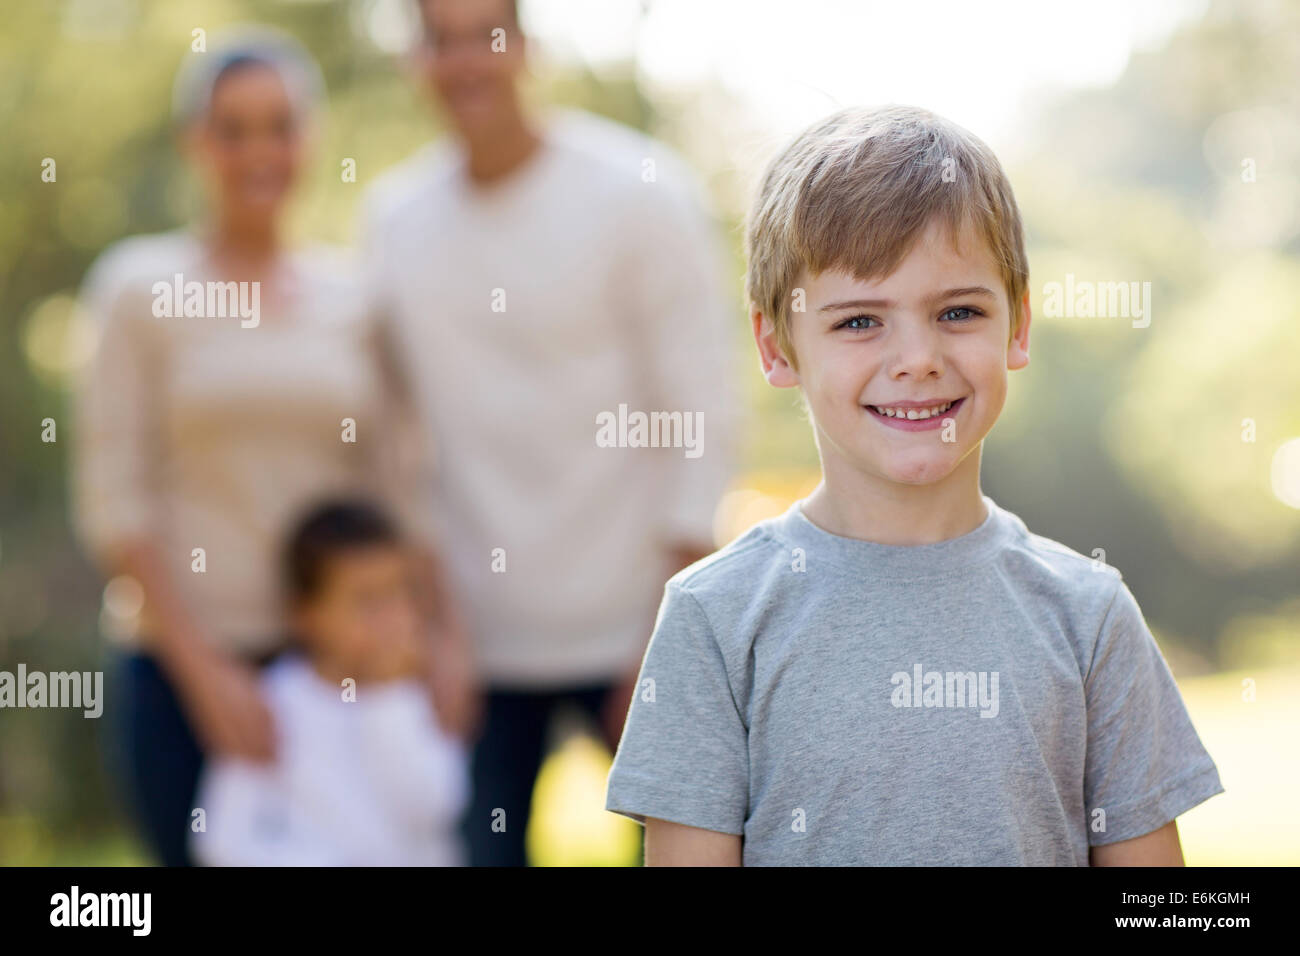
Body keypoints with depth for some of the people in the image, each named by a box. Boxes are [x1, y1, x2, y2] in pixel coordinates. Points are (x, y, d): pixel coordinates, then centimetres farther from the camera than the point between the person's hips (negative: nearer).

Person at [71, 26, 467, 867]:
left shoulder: (356, 297, 10)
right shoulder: (142, 286, 1)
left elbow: (408, 486, 9)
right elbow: (114, 501, -3)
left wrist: (443, 639, -3)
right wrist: (204, 671, -9)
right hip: (185, 667, -2)